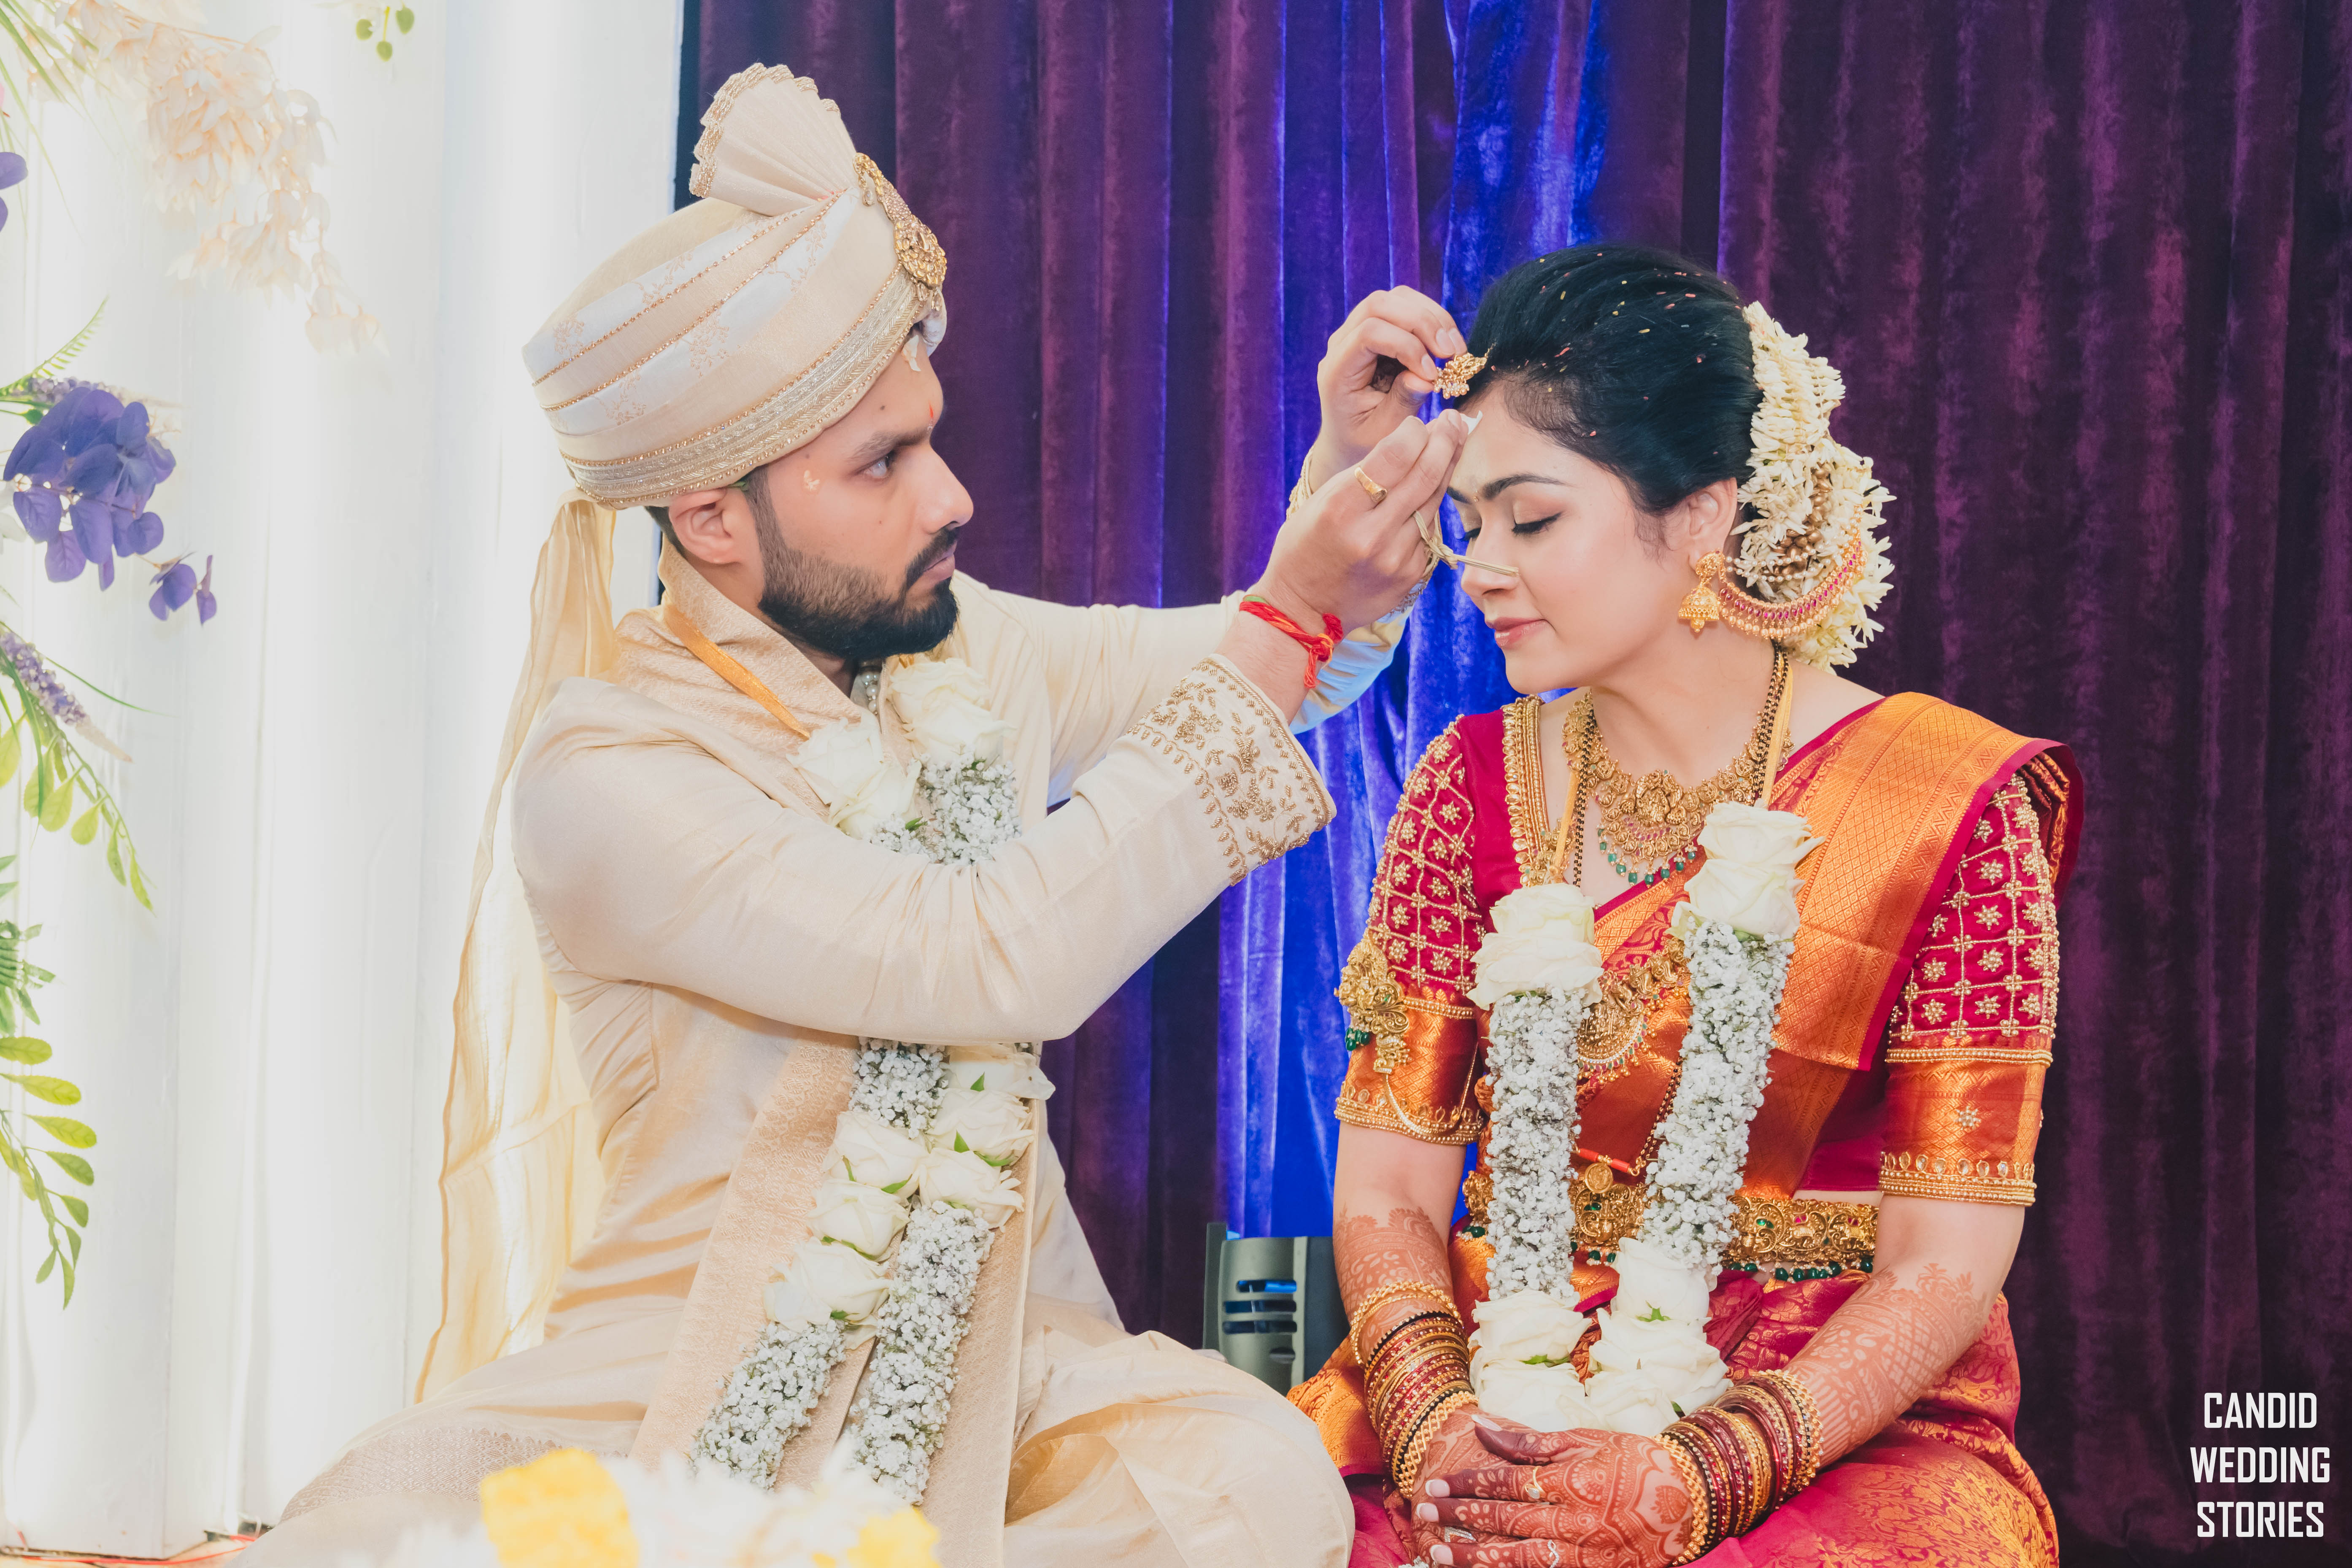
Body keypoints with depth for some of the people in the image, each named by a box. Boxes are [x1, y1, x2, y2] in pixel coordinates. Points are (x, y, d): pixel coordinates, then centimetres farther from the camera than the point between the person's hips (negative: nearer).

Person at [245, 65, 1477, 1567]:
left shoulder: (950, 645, 7)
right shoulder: (602, 774, -15)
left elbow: (1257, 672, 20)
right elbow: (995, 960, -24)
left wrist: (1356, 459, -2)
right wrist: (1287, 620, -23)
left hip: (994, 1348, 6)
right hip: (684, 1374, -5)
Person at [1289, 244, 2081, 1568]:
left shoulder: (1949, 805, -4)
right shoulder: (1474, 785, 8)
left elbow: (1945, 1265, -7)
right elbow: (1387, 1184, 4)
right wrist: (1435, 1426, -15)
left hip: (1839, 1424, -3)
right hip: (1492, 1390, 3)